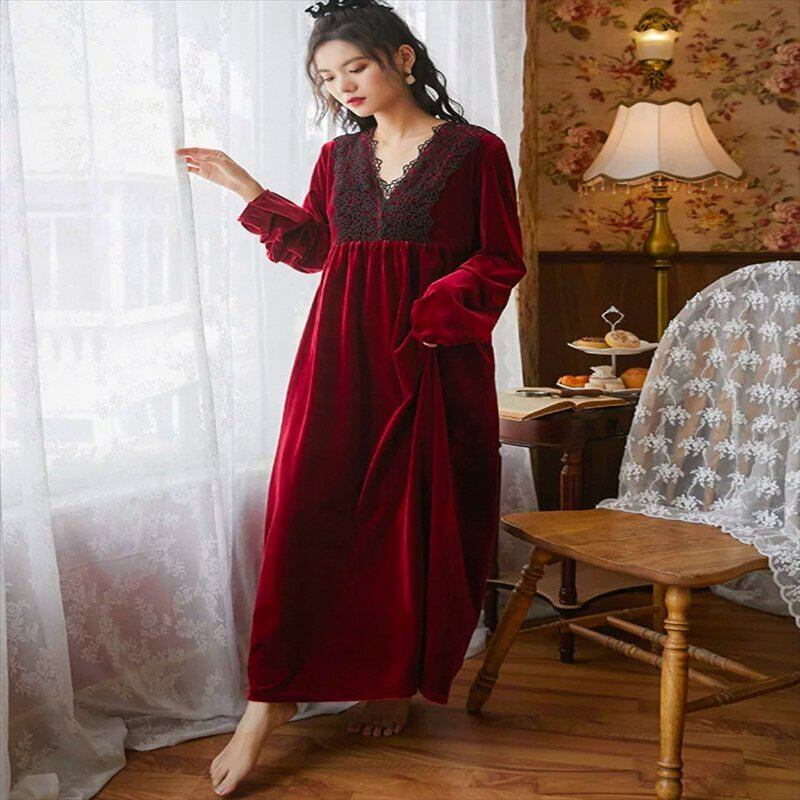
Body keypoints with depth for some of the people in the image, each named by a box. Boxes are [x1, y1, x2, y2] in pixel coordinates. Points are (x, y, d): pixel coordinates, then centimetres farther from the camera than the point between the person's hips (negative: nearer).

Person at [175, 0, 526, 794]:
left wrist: (437, 309, -15)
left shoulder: (474, 150, -1)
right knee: (304, 511, -4)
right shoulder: (338, 156, 12)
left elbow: (501, 261, -1)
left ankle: (402, 678, 23)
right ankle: (269, 698, 2)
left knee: (418, 517, 4)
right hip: (341, 353, 3)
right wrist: (247, 190, 12)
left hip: (434, 358, -3)